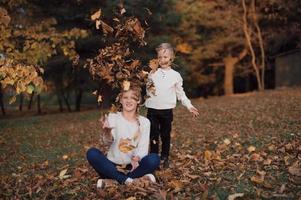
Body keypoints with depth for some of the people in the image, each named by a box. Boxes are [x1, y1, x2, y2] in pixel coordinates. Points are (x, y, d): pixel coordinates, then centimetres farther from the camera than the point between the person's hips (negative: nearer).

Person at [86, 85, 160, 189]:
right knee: (92, 153, -25)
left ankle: (110, 180, -20)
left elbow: (143, 147, -6)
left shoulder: (144, 122, 2)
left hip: (132, 166, 1)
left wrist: (136, 158, -29)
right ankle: (126, 179, -26)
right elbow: (108, 141, -20)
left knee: (154, 159, -26)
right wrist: (107, 131, -45)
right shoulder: (113, 117, -3)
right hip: (112, 166, -1)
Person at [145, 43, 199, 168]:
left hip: (167, 110, 0)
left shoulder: (175, 75, 5)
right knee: (153, 136, 5)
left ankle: (164, 159, 22)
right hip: (152, 110, 0)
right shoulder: (153, 73, 5)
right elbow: (148, 91, 8)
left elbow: (180, 93, 10)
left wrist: (189, 106, 5)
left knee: (165, 136, 9)